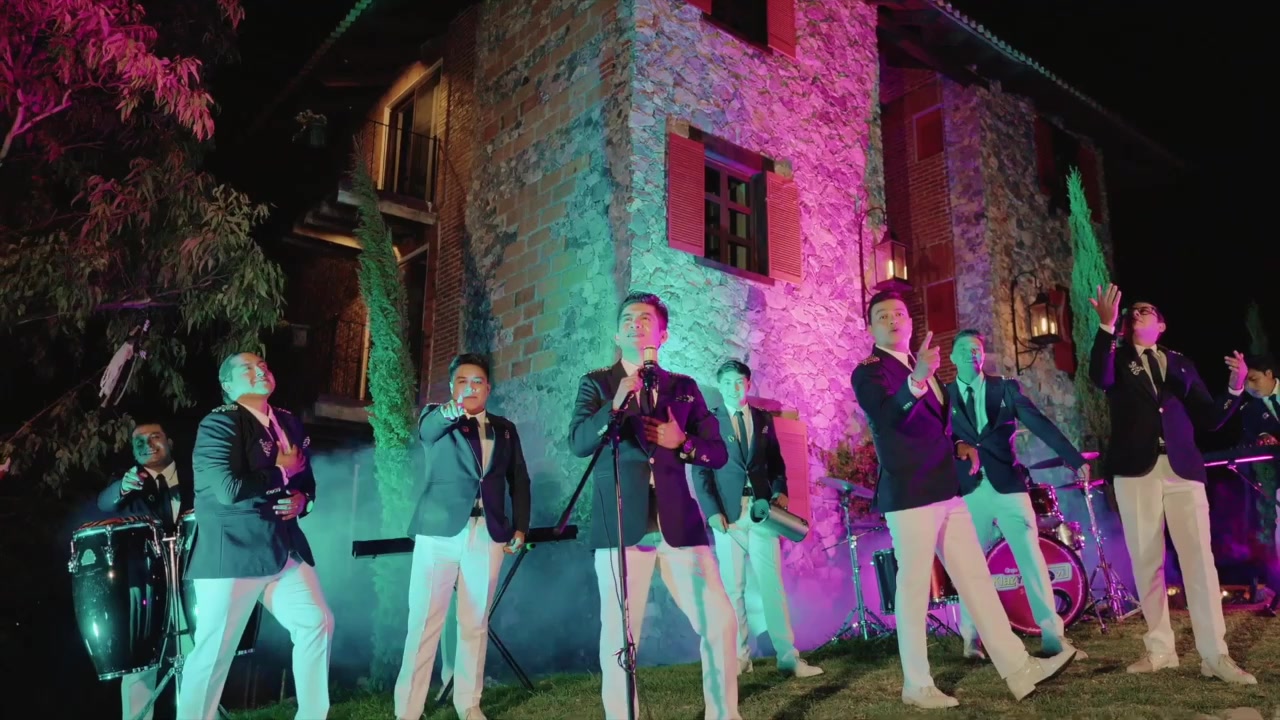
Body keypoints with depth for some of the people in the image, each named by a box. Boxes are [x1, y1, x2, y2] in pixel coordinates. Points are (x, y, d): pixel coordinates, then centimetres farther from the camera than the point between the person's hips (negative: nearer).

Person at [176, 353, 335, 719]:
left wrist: (300, 501, 0)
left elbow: (307, 480, 22)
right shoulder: (218, 424, -10)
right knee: (214, 650, 0)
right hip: (232, 554, -7)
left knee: (317, 625, 7)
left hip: (284, 548, 7)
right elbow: (229, 489, -22)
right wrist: (281, 471, -10)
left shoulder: (289, 423, 13)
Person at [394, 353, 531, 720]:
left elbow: (519, 480, 15)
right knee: (424, 623, -4)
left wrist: (521, 526, 5)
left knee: (475, 623, 8)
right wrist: (451, 412, -41)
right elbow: (426, 428, -20)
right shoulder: (437, 418, 4)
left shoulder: (505, 428, 14)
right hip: (439, 531, -2)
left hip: (488, 535, 3)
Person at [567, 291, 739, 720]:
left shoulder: (684, 388, 15)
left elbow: (719, 453, 12)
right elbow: (578, 443, -7)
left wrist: (682, 442, -7)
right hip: (621, 524, -2)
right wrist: (616, 403, -21)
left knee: (720, 622, 0)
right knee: (618, 636, -2)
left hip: (678, 521, 2)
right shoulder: (597, 383, 9)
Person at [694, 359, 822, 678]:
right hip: (727, 512, -2)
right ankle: (739, 656, 11)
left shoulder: (763, 418, 13)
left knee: (772, 584, 1)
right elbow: (702, 470, -2)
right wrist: (712, 511, -11)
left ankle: (788, 656, 5)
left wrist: (780, 491, -3)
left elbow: (775, 460, 15)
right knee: (732, 588, 2)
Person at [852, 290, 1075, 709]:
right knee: (914, 589, -3)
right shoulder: (868, 372, -8)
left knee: (977, 579, 8)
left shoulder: (919, 365, 18)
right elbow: (887, 415, -30)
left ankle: (1018, 669, 13)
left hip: (946, 491, 8)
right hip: (909, 496, -8)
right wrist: (918, 379, -47)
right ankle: (917, 686, 7)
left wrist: (961, 445, 11)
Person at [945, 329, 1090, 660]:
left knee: (1032, 559, -2)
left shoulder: (1006, 388, 8)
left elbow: (1040, 423, 0)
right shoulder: (943, 396, 7)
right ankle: (971, 638, 12)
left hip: (1008, 485, 1)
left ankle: (1053, 635, 5)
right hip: (967, 491, 0)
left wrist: (1074, 458, -9)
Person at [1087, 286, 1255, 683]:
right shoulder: (1118, 358, 11)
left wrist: (1235, 387, -5)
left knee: (1199, 559, -5)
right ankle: (1160, 649, 11)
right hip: (1136, 470, -1)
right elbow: (1099, 377, -15)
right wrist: (1106, 325, -25)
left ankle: (1215, 655, 0)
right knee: (1146, 561, 2)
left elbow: (1210, 419, 12)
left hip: (1183, 468, 1)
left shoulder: (1181, 364, 17)